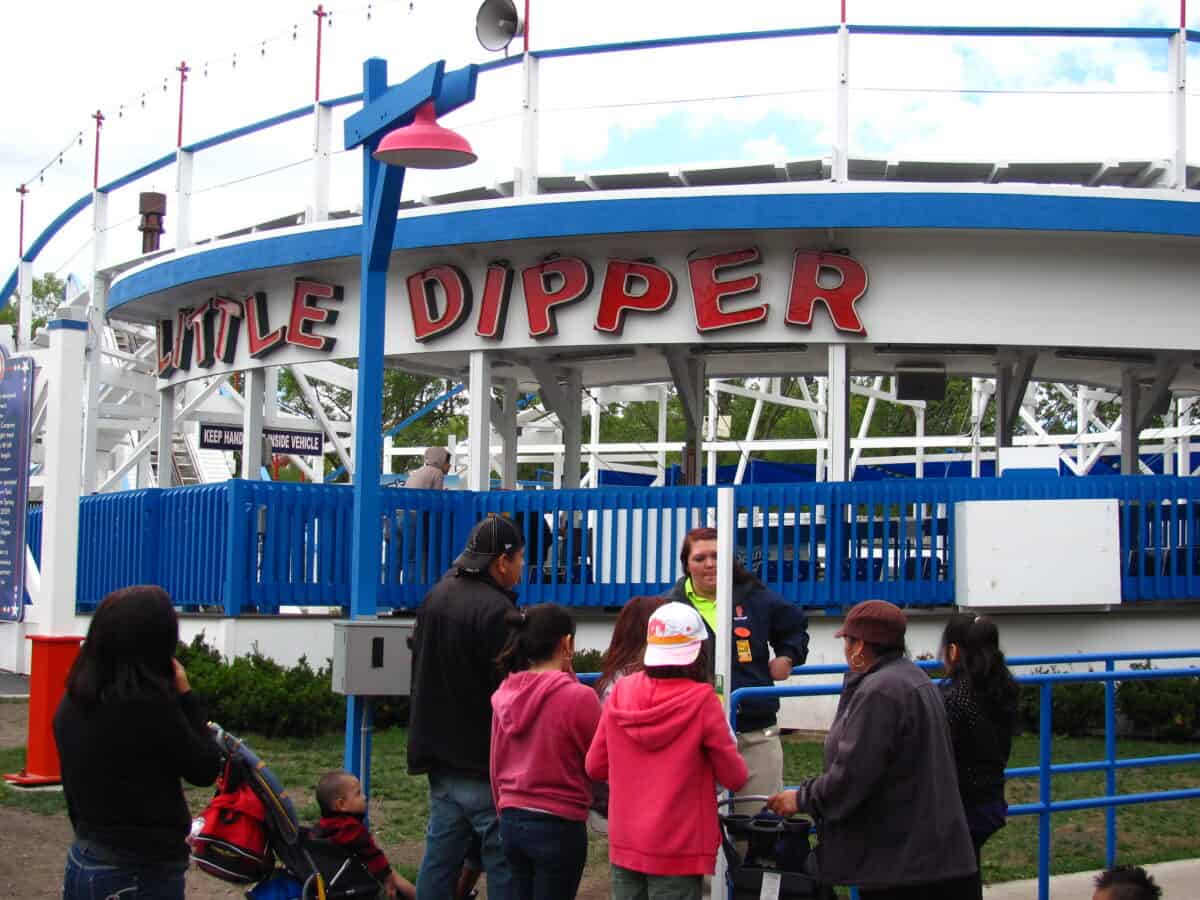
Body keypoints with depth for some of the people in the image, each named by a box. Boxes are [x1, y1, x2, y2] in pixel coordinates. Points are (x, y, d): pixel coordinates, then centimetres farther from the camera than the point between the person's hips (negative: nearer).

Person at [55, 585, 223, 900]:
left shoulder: (73, 701, 2)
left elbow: (73, 789, 11)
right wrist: (186, 696, -3)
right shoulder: (149, 703, -21)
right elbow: (205, 769, -9)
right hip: (142, 874, -7)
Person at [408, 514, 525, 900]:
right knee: (503, 866, -1)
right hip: (486, 763, -8)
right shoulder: (497, 611, -19)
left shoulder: (436, 597, 10)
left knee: (439, 858, 12)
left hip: (440, 756, 8)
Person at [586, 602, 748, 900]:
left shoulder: (621, 691, -3)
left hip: (624, 845, 4)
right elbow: (734, 778, -6)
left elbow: (595, 767, 5)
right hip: (677, 852, -4)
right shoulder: (702, 700, -14)